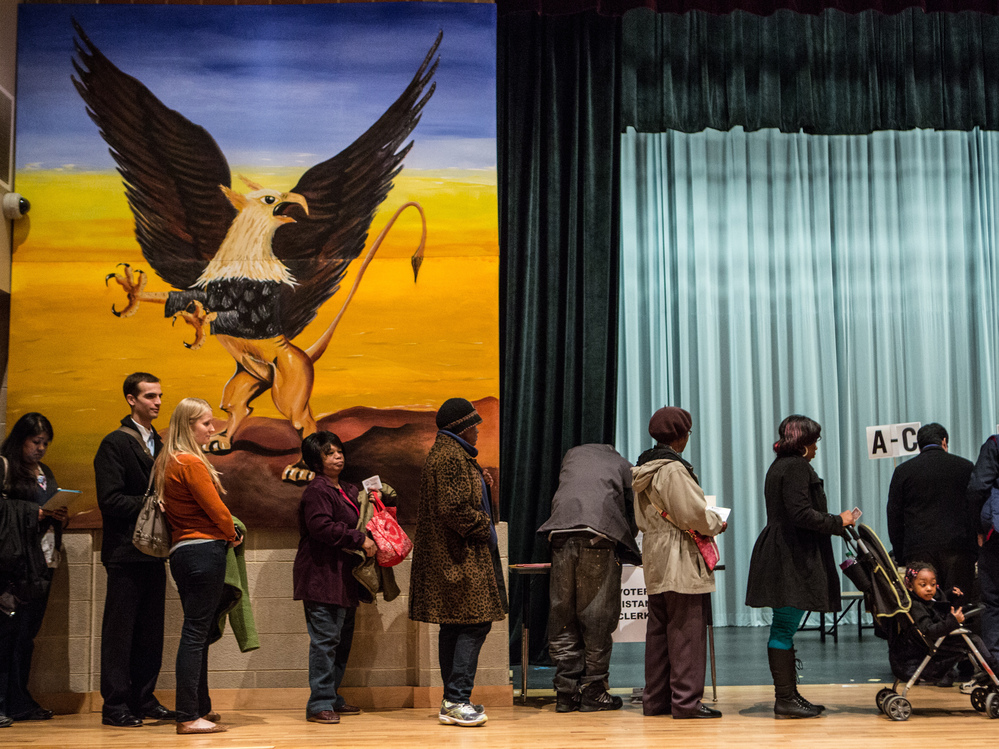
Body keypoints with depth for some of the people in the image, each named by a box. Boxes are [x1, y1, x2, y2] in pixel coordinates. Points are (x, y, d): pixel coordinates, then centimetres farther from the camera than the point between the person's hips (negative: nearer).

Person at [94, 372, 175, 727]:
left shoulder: (159, 444, 16)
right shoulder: (115, 443, -7)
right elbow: (110, 500, -15)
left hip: (153, 551, 8)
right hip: (126, 551, -7)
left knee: (150, 631, 11)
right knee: (119, 631, -2)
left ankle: (144, 699, 19)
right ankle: (115, 706, 4)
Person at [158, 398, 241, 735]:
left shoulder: (167, 462, 15)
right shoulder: (191, 463, -13)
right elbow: (216, 508, -12)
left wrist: (225, 535, 9)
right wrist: (233, 535, 8)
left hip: (182, 551, 10)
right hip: (204, 550, -10)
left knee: (198, 632, 14)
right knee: (195, 633, -7)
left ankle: (201, 708, 22)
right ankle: (188, 717, -5)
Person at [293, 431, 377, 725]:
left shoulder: (347, 490, 20)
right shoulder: (317, 490, -11)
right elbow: (322, 527, -23)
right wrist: (360, 539, -20)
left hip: (342, 577, 10)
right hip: (322, 576, -10)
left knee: (343, 639, 13)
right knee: (325, 639, -10)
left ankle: (332, 698, 22)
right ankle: (319, 704, -7)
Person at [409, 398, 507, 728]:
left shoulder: (447, 453, 20)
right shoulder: (451, 457, -15)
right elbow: (454, 508, -23)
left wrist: (484, 484, 11)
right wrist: (483, 526, -11)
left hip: (448, 556, 11)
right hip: (462, 557, -11)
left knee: (454, 626, 11)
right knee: (474, 623, -10)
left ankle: (453, 701, 15)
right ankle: (457, 701, -11)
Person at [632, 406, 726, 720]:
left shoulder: (644, 468, 12)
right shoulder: (673, 469, -16)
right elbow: (693, 514, -20)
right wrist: (717, 524, 0)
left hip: (655, 559, 9)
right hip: (681, 563, -9)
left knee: (658, 629, 12)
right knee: (686, 630, -4)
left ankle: (656, 699, 17)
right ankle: (686, 701, -2)